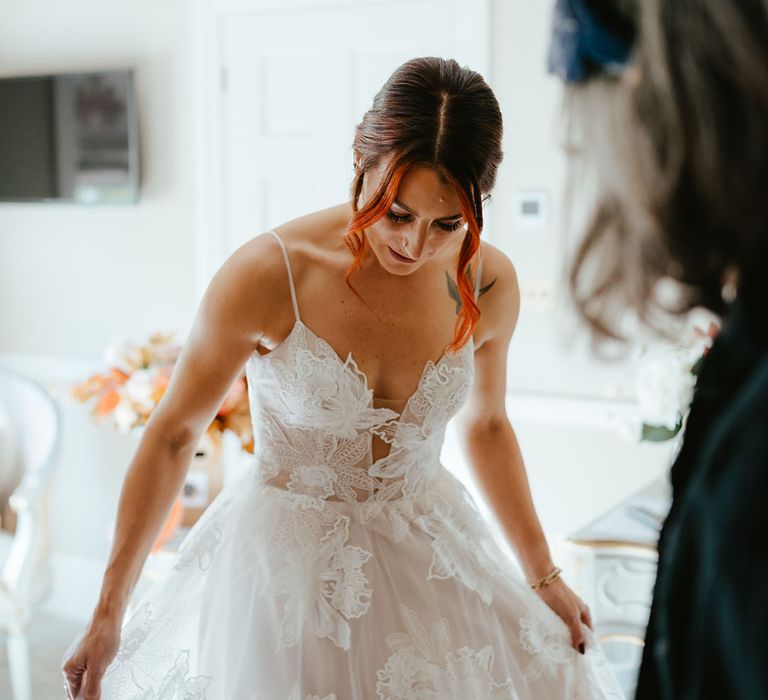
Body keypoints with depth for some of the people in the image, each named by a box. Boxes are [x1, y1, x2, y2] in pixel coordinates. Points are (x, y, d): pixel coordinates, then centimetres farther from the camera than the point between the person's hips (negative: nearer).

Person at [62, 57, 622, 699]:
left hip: (429, 552, 4)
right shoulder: (268, 274, -22)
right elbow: (172, 435, -11)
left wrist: (542, 575, 12)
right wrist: (108, 613, -8)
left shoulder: (490, 285, -10)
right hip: (283, 561, -3)